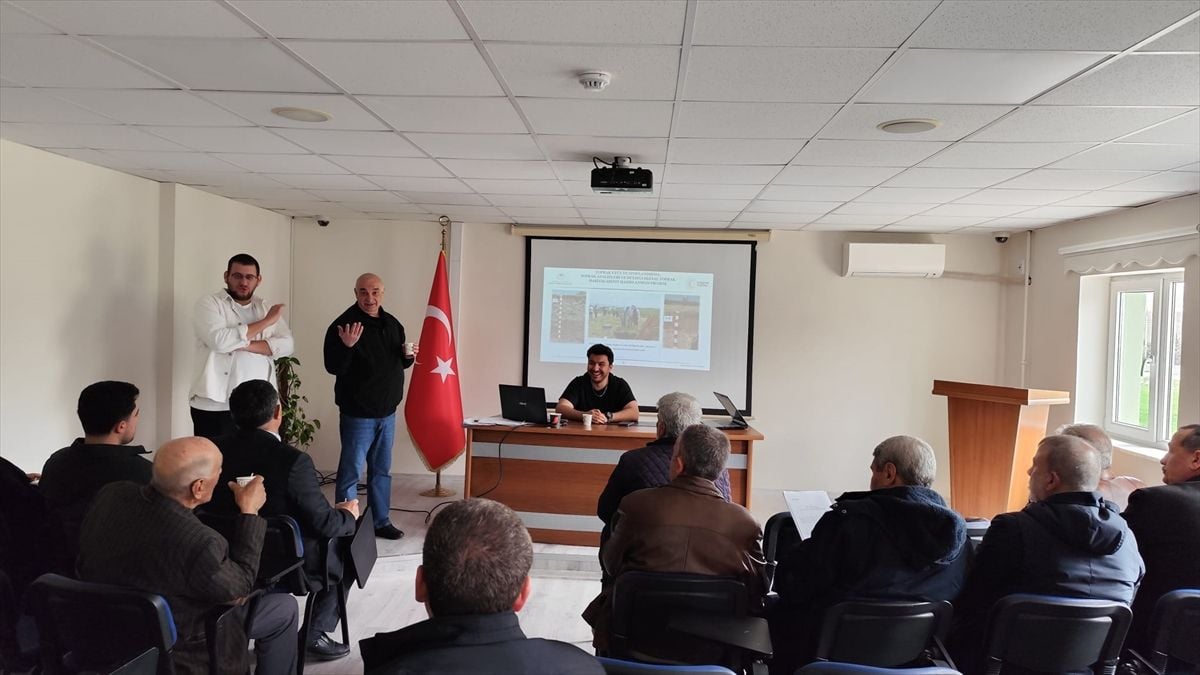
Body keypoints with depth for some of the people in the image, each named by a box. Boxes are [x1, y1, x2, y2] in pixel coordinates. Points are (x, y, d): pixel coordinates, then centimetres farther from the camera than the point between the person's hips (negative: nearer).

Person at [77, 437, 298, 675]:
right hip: (171, 651, -7)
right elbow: (240, 587, -16)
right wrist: (249, 512, -11)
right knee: (284, 608, 10)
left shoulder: (111, 494, -18)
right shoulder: (200, 544, -38)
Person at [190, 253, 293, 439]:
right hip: (215, 407, -4)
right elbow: (219, 341, -20)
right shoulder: (209, 303, -1)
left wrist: (245, 344, -16)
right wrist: (266, 321, -13)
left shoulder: (266, 307, 12)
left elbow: (287, 345, -1)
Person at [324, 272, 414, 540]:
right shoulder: (343, 324, -13)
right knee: (351, 472, 0)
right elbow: (333, 367, -17)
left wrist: (409, 357, -3)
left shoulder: (392, 324, 8)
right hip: (357, 413, -6)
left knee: (382, 470, 16)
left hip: (387, 412, 7)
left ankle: (381, 521, 27)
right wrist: (347, 346, -33)